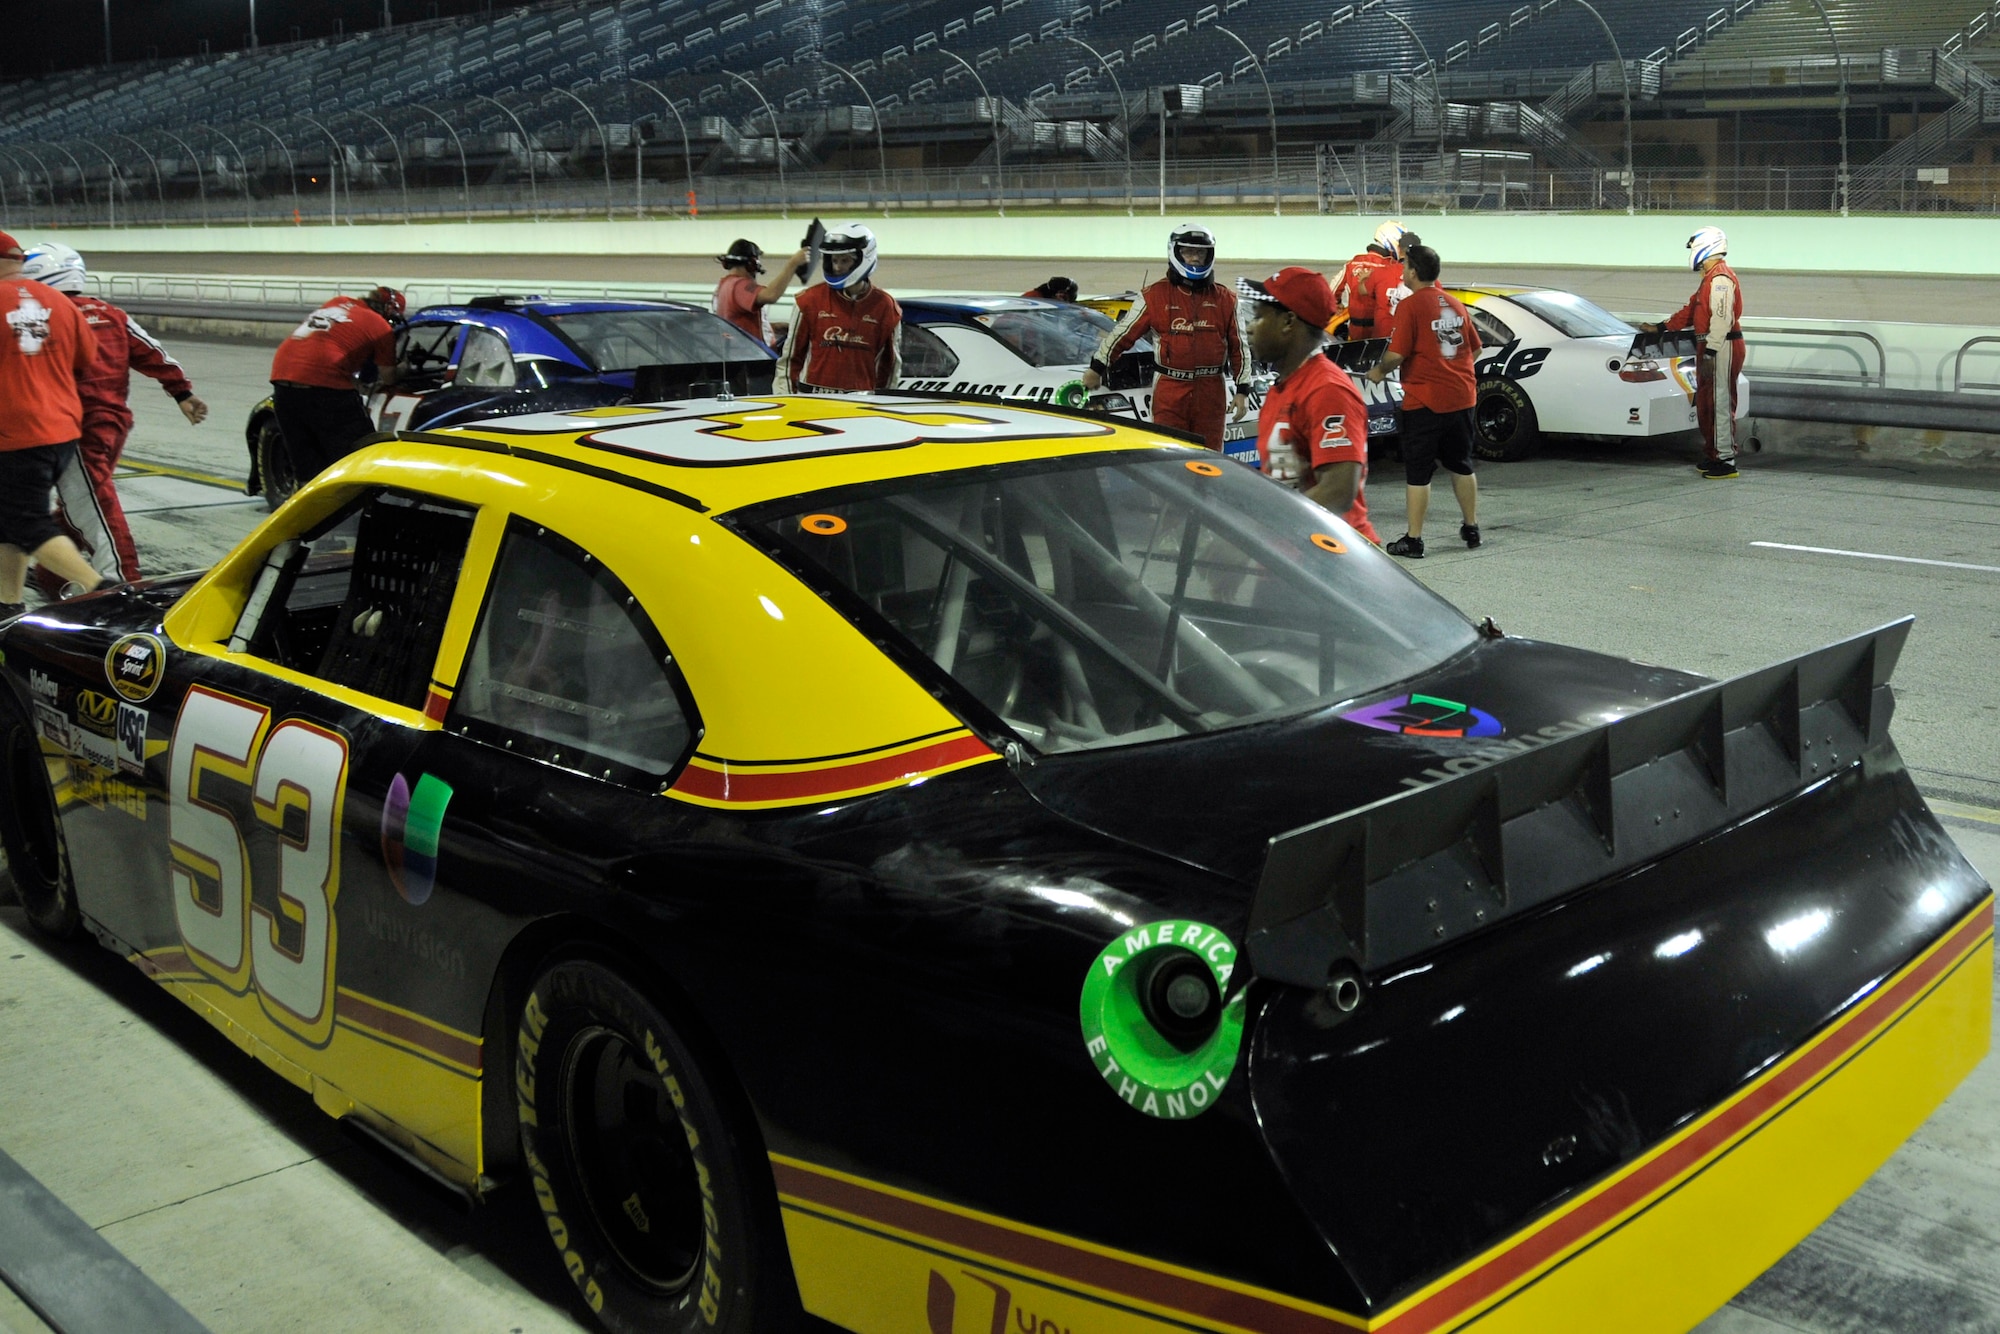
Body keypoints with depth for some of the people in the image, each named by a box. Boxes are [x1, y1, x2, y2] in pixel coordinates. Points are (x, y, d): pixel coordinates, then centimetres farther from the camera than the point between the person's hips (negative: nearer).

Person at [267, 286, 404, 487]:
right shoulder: (380, 326, 6)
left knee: (306, 461, 16)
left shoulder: (339, 303, 24)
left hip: (282, 377, 7)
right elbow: (388, 378, 10)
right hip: (323, 383, -7)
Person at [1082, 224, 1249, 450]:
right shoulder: (1155, 296, 2)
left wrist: (1243, 391, 6)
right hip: (1169, 392, -2)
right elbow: (1123, 332, 5)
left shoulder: (1225, 300, 9)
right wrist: (1097, 368, 3)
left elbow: (1238, 346, 11)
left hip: (1210, 392, 2)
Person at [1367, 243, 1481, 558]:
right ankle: (1471, 529, 26)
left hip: (1425, 401, -7)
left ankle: (1413, 540, 1)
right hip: (1462, 396, 7)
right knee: (1460, 464, 19)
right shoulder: (1454, 303, 11)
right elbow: (1475, 349, 17)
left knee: (1418, 472, -1)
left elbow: (1397, 354, -19)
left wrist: (1379, 371, -1)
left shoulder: (1410, 305, -11)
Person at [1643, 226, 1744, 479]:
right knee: (1705, 403, 15)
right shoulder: (1711, 278, 19)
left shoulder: (1721, 278, -15)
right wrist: (1660, 328, 26)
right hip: (1710, 347, 11)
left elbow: (1721, 320, -23)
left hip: (1722, 349, -11)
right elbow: (1691, 311, 26)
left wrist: (1710, 353, -27)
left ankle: (1726, 460, -5)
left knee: (1719, 403, -8)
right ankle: (1712, 454, 23)